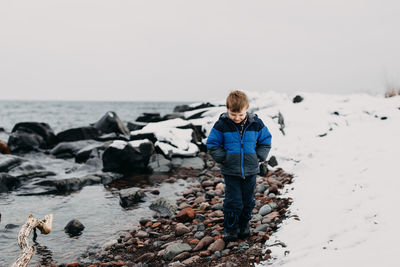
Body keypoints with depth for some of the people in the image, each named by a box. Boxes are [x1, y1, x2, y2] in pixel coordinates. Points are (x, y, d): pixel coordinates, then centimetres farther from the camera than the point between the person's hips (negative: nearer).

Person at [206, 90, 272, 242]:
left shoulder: (256, 124, -3)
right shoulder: (222, 125, -8)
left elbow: (266, 141, 10)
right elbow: (212, 144, 1)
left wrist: (259, 156, -1)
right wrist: (223, 158, -9)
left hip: (250, 171, 2)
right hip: (231, 171, -2)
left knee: (248, 201, 13)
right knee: (233, 201, -2)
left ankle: (244, 225, 32)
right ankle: (230, 228, 14)